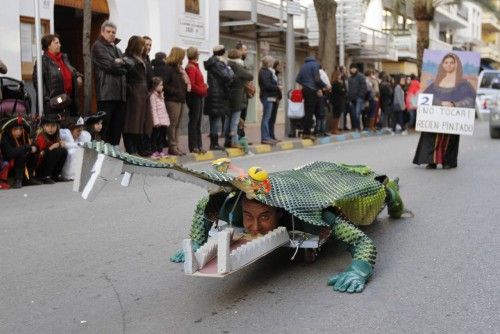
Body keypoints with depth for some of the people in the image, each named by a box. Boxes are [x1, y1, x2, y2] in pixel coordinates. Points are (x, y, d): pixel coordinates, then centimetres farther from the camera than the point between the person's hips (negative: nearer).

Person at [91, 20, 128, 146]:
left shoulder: (116, 49, 26)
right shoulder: (98, 46, 1)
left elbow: (128, 65, 16)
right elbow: (109, 65, -12)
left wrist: (120, 62, -2)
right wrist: (121, 64, 2)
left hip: (120, 93, 8)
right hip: (106, 92, -8)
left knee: (118, 125, 9)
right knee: (105, 125, -8)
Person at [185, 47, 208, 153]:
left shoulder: (195, 67, 16)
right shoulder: (191, 68, -15)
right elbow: (191, 85, -22)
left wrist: (204, 87, 0)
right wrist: (203, 90, -14)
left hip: (199, 97, 10)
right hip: (194, 97, -10)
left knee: (198, 122, 12)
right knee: (194, 121, -4)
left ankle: (199, 145, 18)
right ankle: (193, 146, 1)